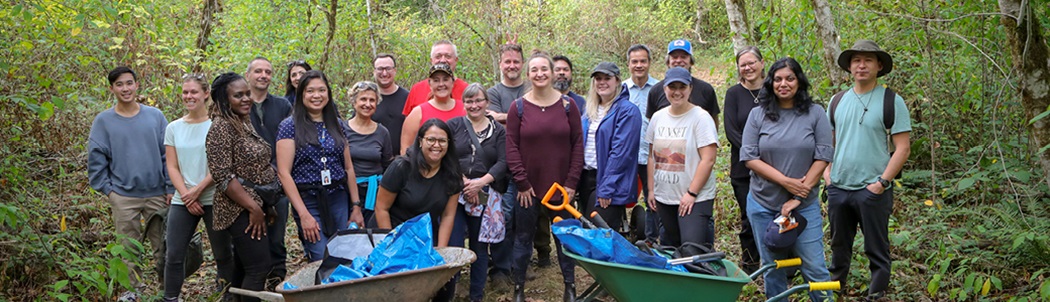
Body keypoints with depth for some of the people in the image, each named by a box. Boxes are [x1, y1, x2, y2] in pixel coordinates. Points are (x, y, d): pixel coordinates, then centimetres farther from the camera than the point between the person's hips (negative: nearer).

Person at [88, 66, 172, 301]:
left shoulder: (155, 116, 2)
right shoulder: (103, 121, 1)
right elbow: (96, 158, 3)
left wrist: (171, 188, -1)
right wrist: (107, 188, -2)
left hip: (157, 193, 0)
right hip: (123, 196, 0)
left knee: (163, 245, 7)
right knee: (129, 247, 8)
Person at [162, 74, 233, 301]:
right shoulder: (173, 128, 8)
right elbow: (172, 167, 5)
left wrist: (198, 189, -13)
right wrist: (187, 197, -6)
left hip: (214, 199, -3)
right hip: (182, 202, 3)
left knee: (223, 255, 3)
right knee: (174, 256, 1)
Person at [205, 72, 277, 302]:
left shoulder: (243, 124, 14)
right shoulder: (221, 127, -14)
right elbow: (223, 176, -21)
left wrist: (266, 206, 16)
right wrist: (253, 208, -20)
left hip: (255, 207, 9)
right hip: (241, 210, -9)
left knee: (242, 269, 13)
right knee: (259, 268, -12)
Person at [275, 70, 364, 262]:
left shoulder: (337, 124, 11)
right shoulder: (290, 126, -3)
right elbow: (284, 173, -9)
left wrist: (356, 206, 9)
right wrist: (303, 214, -14)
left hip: (339, 201, 5)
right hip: (309, 202, -4)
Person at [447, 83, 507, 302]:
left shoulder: (498, 130, 11)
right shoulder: (453, 125, 8)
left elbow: (503, 162, 0)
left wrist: (481, 182, -13)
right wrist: (462, 181, -12)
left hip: (485, 195, 1)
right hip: (455, 192, -1)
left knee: (480, 245, 8)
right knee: (453, 244, -10)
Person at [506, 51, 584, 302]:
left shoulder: (568, 105, 1)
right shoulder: (518, 107, -1)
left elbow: (578, 143, 0)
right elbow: (511, 147, -3)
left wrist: (572, 182, -6)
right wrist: (522, 183, -8)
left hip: (561, 186, 1)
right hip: (528, 188, 0)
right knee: (523, 237, 8)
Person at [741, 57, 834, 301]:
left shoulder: (815, 113, -1)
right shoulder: (758, 114, 1)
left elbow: (823, 157, -4)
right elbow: (749, 157, -4)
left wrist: (798, 198, -11)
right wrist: (786, 182, -14)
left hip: (805, 205, -1)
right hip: (763, 205, 1)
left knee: (814, 267, -2)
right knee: (772, 267, 10)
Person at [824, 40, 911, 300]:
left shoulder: (891, 101, -6)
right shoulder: (838, 101, 9)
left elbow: (903, 147, -8)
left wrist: (882, 182, -14)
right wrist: (827, 171, 5)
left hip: (872, 190, -5)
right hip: (838, 188, 5)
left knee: (876, 248, 5)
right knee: (839, 245, 18)